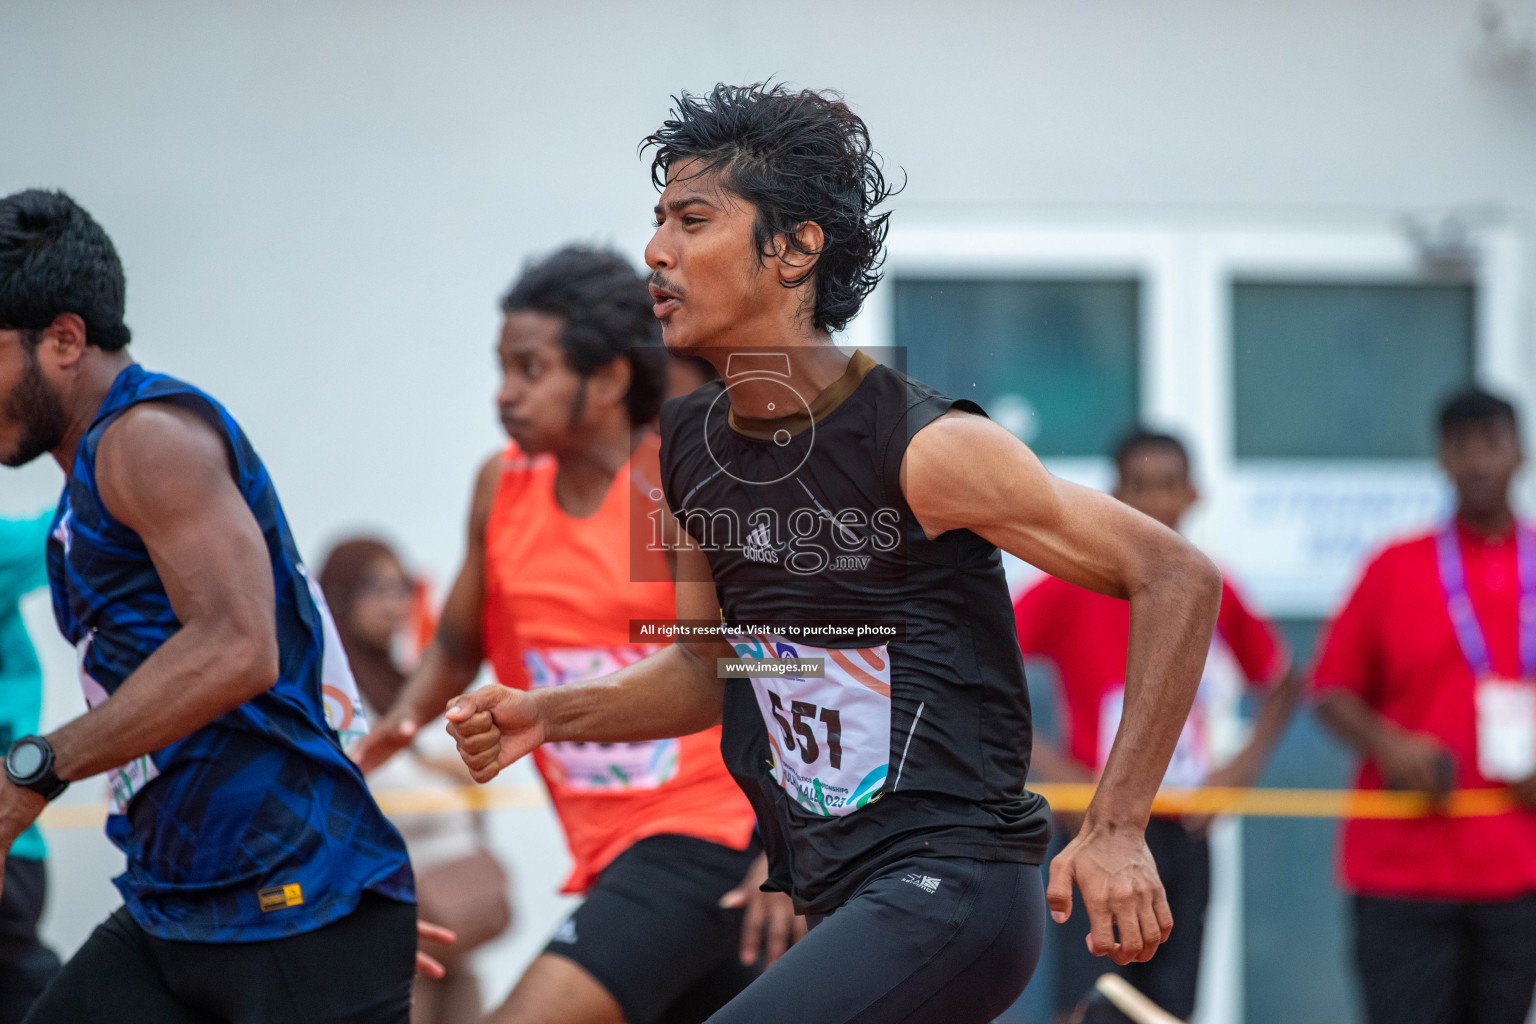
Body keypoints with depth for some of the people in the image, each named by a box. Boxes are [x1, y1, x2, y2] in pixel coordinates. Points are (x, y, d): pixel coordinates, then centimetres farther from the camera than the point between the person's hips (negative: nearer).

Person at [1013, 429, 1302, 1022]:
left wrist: (1245, 763, 3)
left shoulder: (1214, 595, 5)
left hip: (1183, 835, 4)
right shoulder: (1072, 589, -6)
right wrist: (1050, 766, -15)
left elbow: (1282, 683, 19)